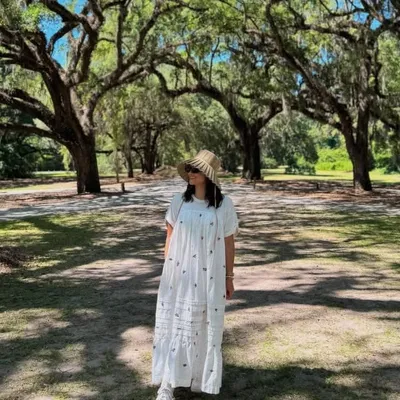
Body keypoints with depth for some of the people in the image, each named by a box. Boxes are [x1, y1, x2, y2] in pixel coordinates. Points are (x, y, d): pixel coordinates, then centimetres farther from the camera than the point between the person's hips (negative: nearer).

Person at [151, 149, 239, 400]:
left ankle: (201, 377, 29)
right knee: (175, 325, 3)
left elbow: (229, 243, -1)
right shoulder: (179, 201, -1)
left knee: (206, 326, 10)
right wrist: (167, 271, 5)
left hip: (210, 277, -1)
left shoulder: (224, 204, -5)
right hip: (179, 275, 1)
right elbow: (170, 238, 5)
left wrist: (229, 277, 1)